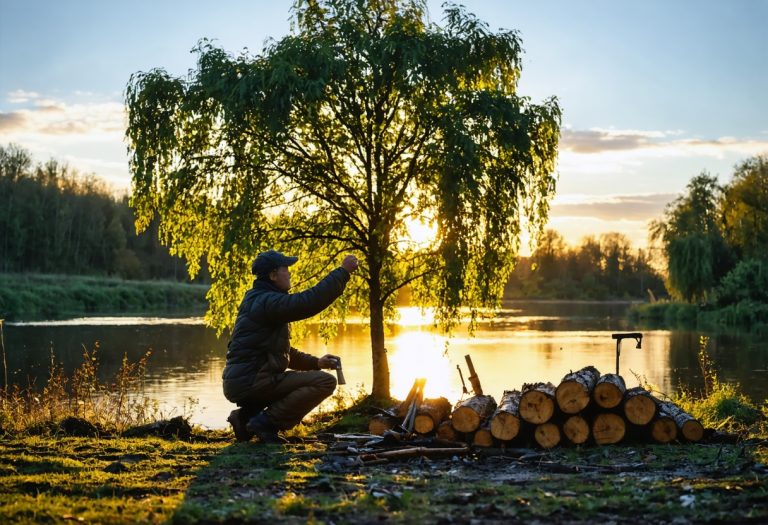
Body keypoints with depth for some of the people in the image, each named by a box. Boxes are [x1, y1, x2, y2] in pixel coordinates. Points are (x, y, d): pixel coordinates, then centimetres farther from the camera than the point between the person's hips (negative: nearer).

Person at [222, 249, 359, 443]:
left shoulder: (258, 301, 21)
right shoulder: (268, 302, -13)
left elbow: (283, 353, 26)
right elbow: (310, 301, -25)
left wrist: (316, 362, 16)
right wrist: (343, 271, -16)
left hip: (240, 382, 10)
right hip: (249, 382, -10)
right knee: (325, 382, -14)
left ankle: (247, 415, 13)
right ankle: (266, 421, -12)